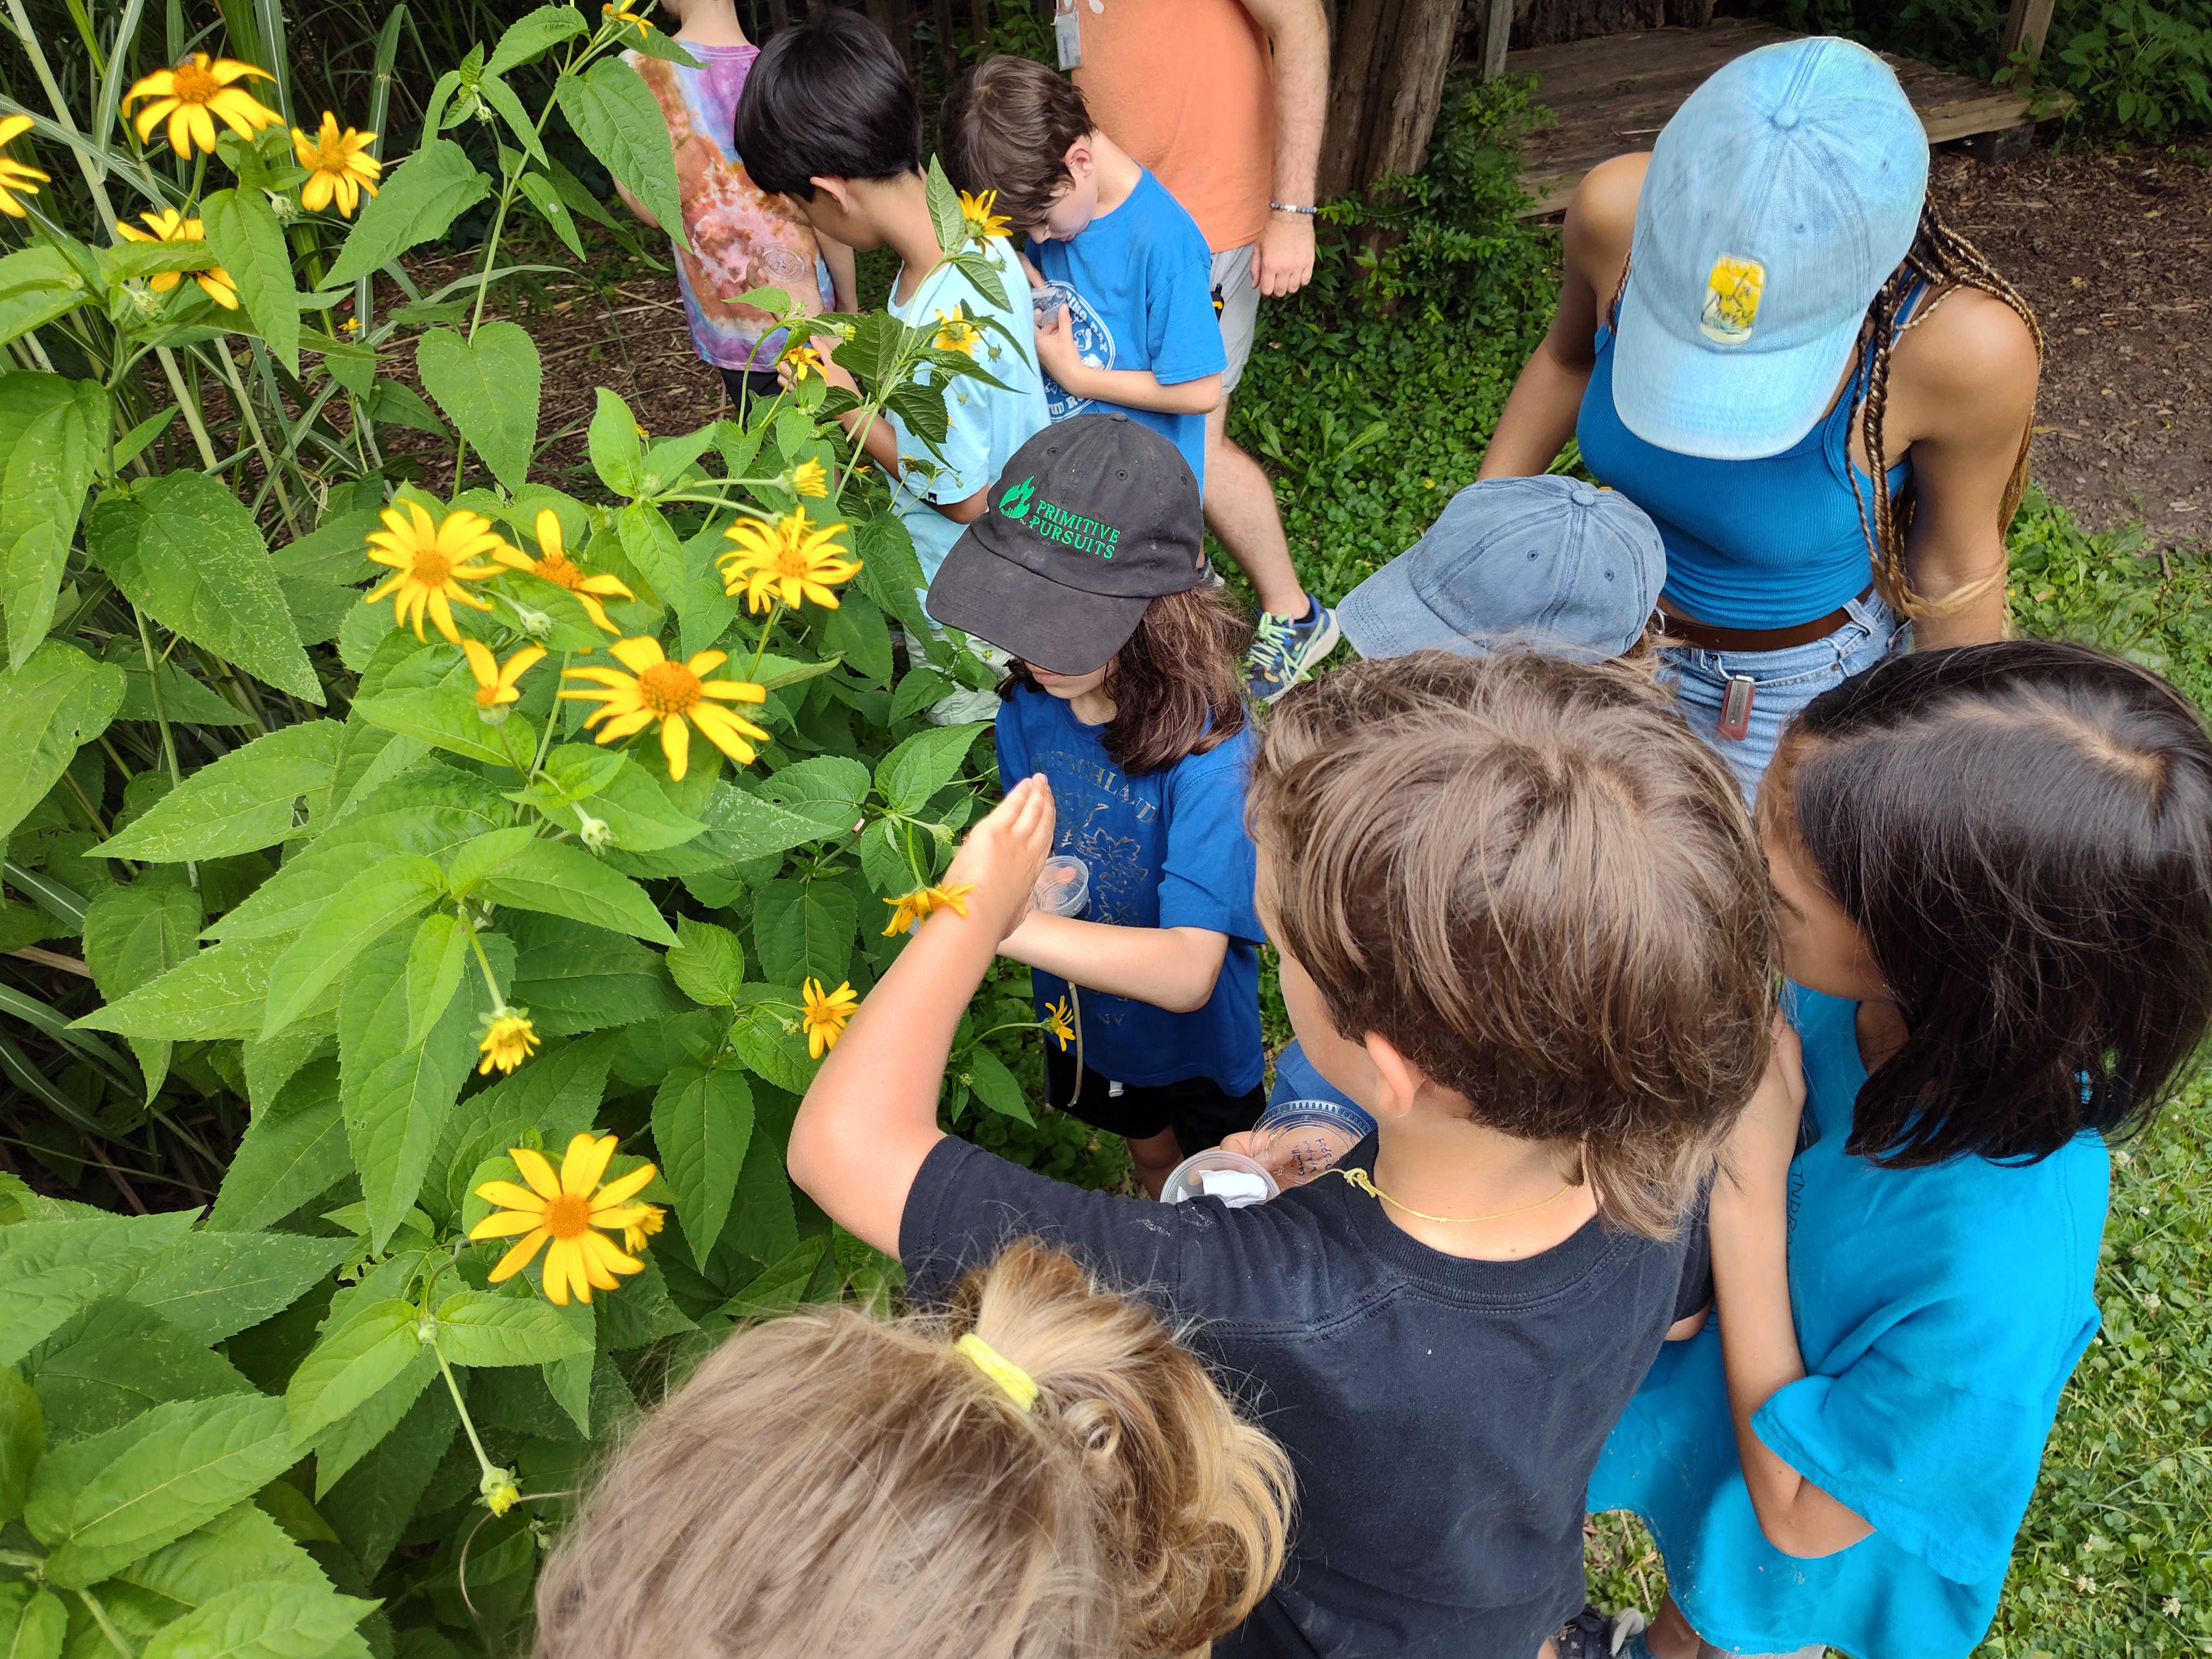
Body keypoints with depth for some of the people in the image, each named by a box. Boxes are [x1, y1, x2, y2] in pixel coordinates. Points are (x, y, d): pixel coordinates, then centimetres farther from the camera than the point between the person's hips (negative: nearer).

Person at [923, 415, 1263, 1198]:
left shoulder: (1210, 749, -40)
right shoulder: (1034, 699, -20)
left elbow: (1186, 971, -46)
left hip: (1195, 1041, -5)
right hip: (1082, 1015, 5)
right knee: (1148, 1148, 35)